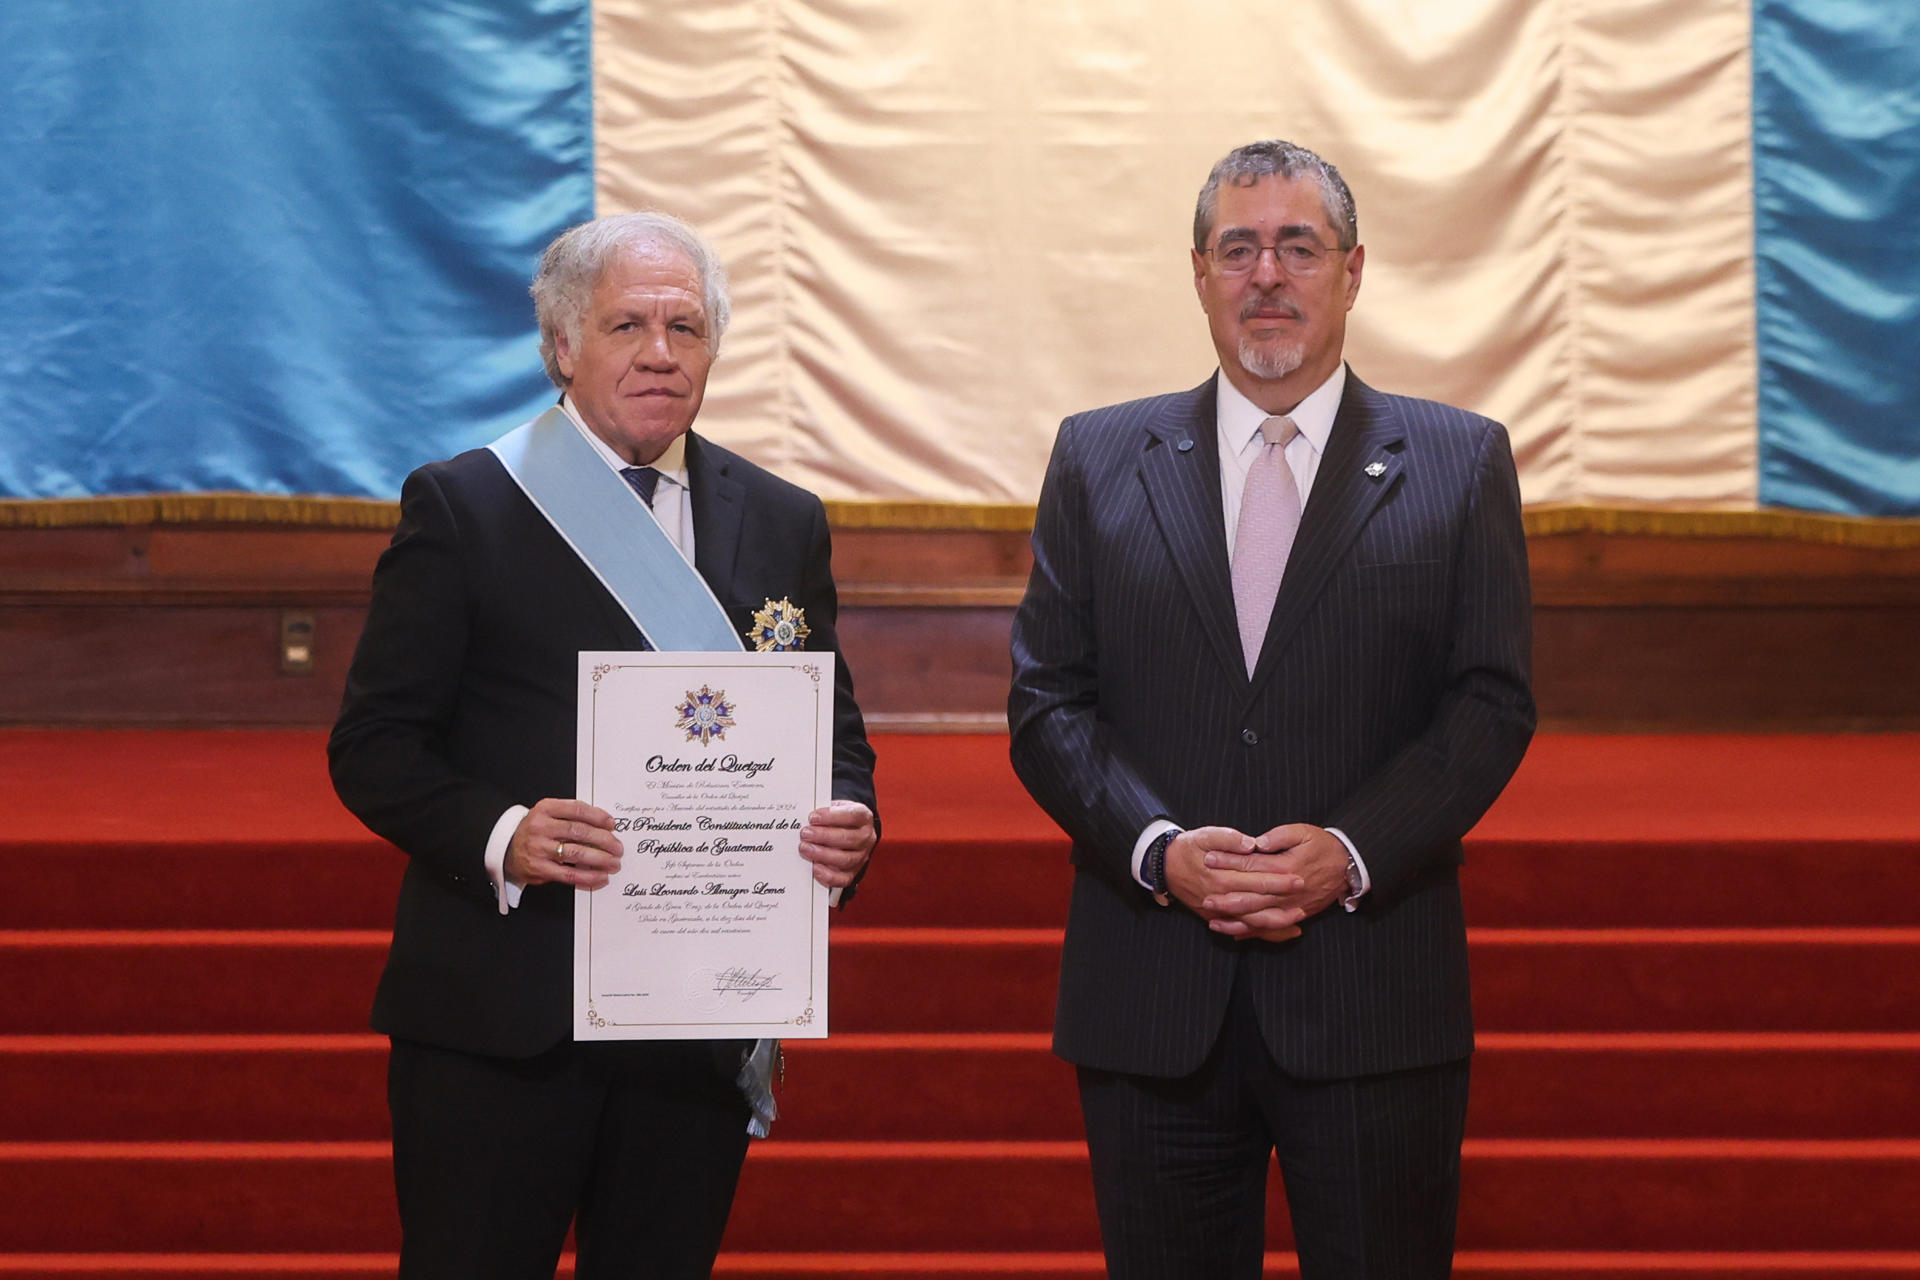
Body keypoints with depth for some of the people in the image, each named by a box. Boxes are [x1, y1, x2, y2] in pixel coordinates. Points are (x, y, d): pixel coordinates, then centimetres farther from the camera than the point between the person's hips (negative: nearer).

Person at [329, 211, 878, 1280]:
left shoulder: (785, 524, 12)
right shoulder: (463, 507, 0)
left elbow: (837, 736, 16)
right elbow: (374, 744, -3)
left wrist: (849, 824, -7)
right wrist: (498, 834, -21)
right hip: (499, 1021, -3)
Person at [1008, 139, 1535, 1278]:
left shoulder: (1461, 465, 6)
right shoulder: (1099, 460, 9)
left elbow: (1493, 704, 0)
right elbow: (1047, 703, 5)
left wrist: (1352, 851, -14)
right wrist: (1159, 849, -12)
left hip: (1374, 1002, -1)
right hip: (1152, 1004, 1)